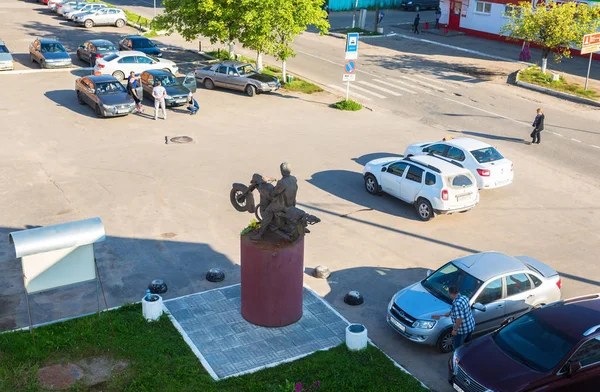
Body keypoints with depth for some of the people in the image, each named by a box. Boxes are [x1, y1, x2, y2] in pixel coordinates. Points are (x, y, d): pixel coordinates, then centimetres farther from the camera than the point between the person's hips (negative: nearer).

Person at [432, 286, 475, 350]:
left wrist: (455, 329, -19)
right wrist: (449, 313, 26)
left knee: (458, 348, 11)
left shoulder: (457, 303, -30)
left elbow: (459, 319, -31)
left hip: (462, 330, -8)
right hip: (471, 326, 8)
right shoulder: (465, 297, 0)